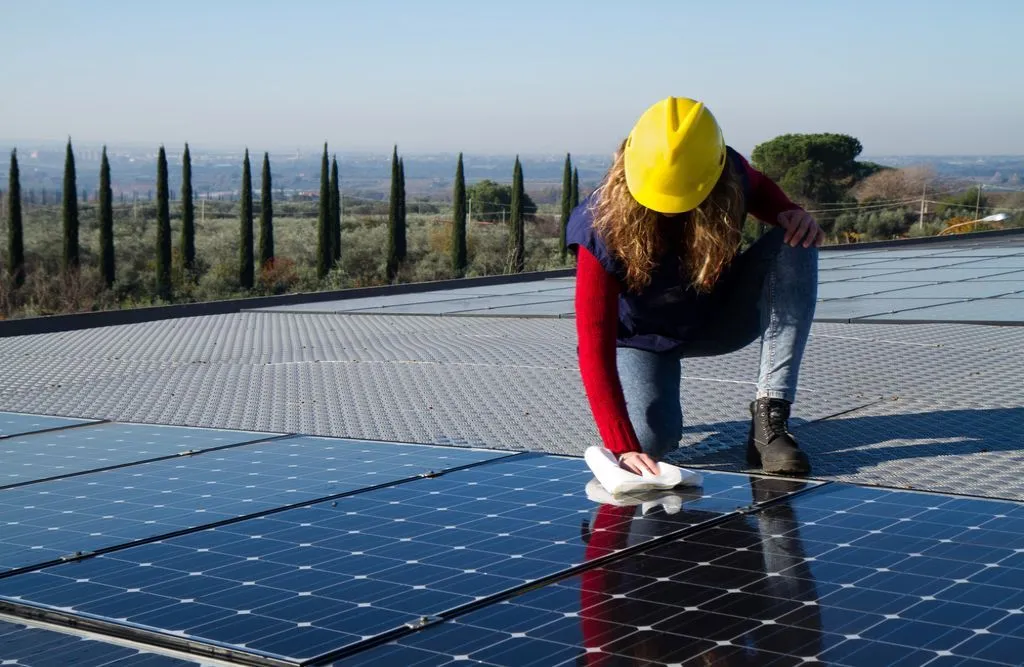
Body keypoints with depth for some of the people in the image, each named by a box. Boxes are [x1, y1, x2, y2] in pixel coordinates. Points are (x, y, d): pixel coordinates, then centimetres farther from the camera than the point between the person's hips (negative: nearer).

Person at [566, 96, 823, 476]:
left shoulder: (728, 178, -22)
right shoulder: (603, 228, -33)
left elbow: (760, 190, 7)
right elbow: (594, 345, -36)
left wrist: (790, 214, -19)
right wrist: (623, 447, -45)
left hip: (715, 318, 3)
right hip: (643, 339, -3)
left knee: (794, 247, -23)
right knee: (652, 439, -31)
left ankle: (769, 417, -27)